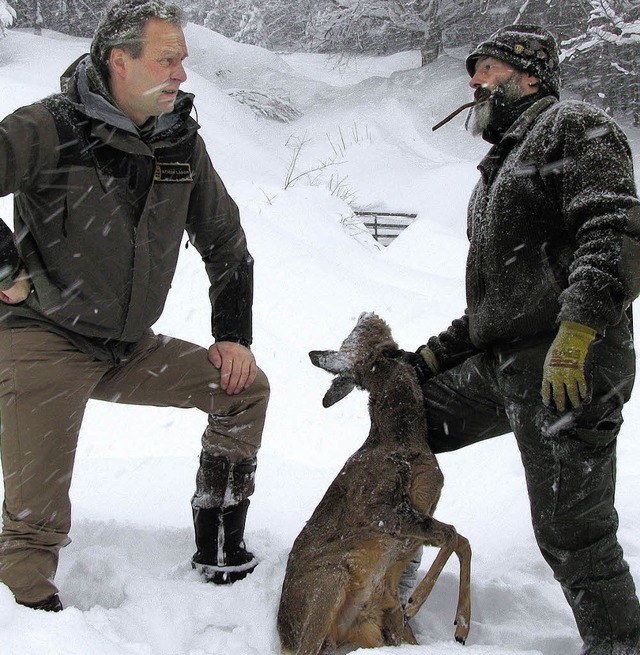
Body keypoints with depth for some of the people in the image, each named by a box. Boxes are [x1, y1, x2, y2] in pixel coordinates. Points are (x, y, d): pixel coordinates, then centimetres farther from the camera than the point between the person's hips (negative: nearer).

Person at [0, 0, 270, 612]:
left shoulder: (182, 142, 2)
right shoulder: (50, 128, -16)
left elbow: (225, 241, 12)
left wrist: (233, 335, 6)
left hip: (130, 348, 6)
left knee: (246, 387, 3)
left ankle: (218, 550, 12)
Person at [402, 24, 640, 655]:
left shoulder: (573, 126, -1)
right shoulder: (500, 167, 27)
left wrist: (575, 332, -30)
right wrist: (429, 357, 20)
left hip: (570, 367, -9)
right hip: (500, 365, 10)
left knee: (573, 536, -9)